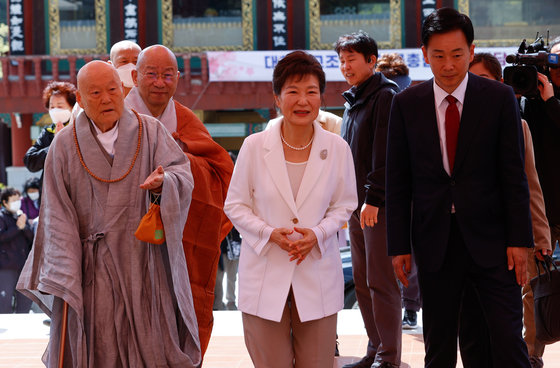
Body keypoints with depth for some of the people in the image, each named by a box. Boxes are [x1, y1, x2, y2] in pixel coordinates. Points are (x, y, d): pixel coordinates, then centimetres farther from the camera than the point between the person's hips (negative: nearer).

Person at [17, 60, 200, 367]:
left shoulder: (150, 132, 3)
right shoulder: (65, 146, 1)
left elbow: (182, 175, -8)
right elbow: (57, 215, 0)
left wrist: (162, 182, -32)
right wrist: (63, 278, -8)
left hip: (144, 260, 1)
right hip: (92, 269, 0)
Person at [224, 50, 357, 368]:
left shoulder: (337, 148, -1)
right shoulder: (254, 146, -3)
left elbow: (344, 205, 8)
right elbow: (235, 205, 3)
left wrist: (318, 234, -12)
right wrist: (270, 233, -15)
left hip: (317, 271, 1)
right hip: (265, 275, -1)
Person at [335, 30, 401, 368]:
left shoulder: (385, 96, -9)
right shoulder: (353, 101, 19)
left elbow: (383, 153, -16)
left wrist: (373, 198, -21)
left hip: (380, 205, -9)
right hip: (357, 204, 9)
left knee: (382, 281, -8)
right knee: (362, 280, 12)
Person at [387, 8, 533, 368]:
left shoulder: (499, 98, -1)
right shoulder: (406, 104, 3)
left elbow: (514, 173, -1)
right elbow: (398, 181, 5)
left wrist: (519, 240, -6)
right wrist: (400, 245, 1)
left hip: (490, 240, -1)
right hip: (435, 240, 2)